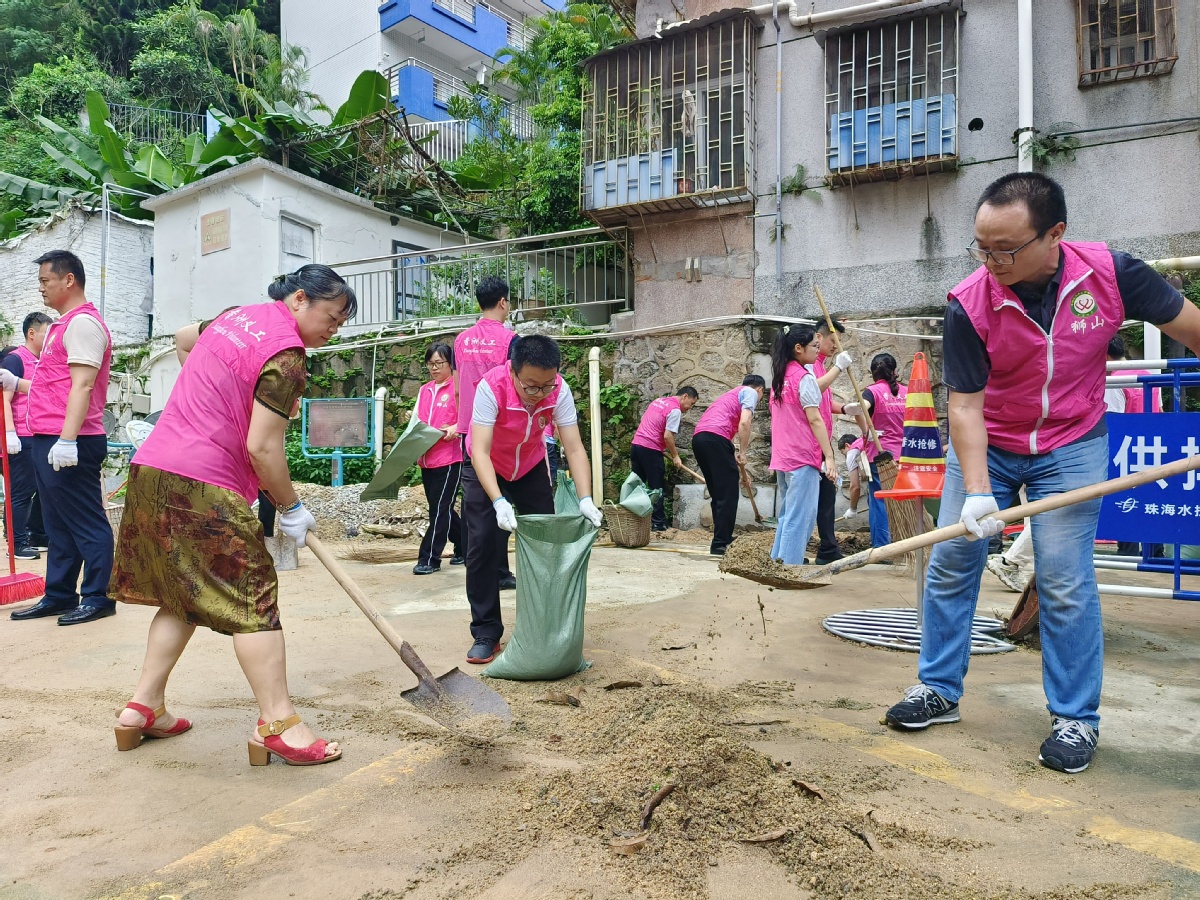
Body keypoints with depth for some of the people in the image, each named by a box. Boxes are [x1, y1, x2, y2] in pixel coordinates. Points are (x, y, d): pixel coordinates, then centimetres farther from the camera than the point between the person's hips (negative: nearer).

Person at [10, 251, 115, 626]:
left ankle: (97, 597, 3)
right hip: (47, 441, 10)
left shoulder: (83, 322, -10)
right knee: (58, 525, 14)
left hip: (69, 445, -10)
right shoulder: (64, 324, 21)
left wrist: (67, 439, -25)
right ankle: (59, 595, 21)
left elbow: (82, 386, -20)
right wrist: (16, 384, 24)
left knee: (86, 523, -4)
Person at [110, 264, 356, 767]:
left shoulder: (237, 315, 13)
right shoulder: (286, 354, -14)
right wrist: (291, 508, -5)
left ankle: (144, 706, 24)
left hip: (152, 467, 9)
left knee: (182, 596, 18)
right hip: (204, 488, -9)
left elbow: (182, 339, 34)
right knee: (253, 599, -4)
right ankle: (277, 724, -2)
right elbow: (262, 448, -17)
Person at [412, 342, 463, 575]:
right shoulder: (424, 390, 16)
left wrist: (456, 428, -23)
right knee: (441, 509, 14)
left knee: (440, 509, -5)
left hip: (450, 458, -7)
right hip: (426, 459, 7)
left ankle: (428, 559, 0)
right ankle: (465, 549, 27)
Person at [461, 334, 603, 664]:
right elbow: (480, 451, -40)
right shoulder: (491, 387, -36)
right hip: (486, 469, -3)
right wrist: (499, 502, -52)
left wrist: (585, 499, -40)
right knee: (483, 544, -11)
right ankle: (486, 633, 1)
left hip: (531, 468, 3)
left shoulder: (559, 391, -27)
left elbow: (574, 449, -27)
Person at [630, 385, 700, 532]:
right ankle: (658, 523, 6)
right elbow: (667, 436, -17)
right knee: (657, 488, 2)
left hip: (635, 444, 8)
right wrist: (675, 456, -3)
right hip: (650, 450, -8)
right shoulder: (675, 410, -10)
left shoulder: (658, 401, 17)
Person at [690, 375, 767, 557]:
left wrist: (736, 465, 39)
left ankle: (722, 539, 21)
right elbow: (744, 423, -6)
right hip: (715, 437, -8)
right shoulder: (750, 392, 12)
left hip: (698, 437, 8)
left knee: (718, 493, 16)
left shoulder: (731, 394, 36)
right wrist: (743, 453, 0)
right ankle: (720, 544, -3)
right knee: (728, 493, -3)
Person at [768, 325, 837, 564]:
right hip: (803, 456, -9)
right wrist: (829, 456, -17)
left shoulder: (780, 376, 13)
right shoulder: (804, 377, -11)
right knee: (800, 515, -7)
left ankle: (778, 560, 20)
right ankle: (791, 565, -7)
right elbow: (814, 420, -16)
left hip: (782, 455, 9)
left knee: (788, 512, 16)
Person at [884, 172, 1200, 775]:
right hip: (986, 444, 1)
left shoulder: (1109, 273, -19)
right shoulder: (969, 305, -22)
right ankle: (939, 690, 19)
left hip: (1072, 445, 0)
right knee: (950, 563, 2)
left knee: (1065, 581, -4)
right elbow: (965, 405, -19)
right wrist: (977, 492, -29)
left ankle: (1076, 719, 14)